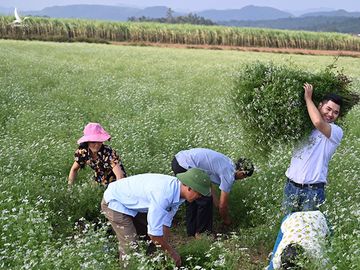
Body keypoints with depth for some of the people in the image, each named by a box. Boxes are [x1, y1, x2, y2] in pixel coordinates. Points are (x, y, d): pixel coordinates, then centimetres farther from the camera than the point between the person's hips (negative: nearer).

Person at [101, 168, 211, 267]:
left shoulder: (176, 189, -10)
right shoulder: (162, 194, -37)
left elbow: (166, 223, 0)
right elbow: (154, 234, -32)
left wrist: (166, 248, 2)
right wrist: (171, 252, -18)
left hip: (131, 202, 9)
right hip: (114, 202, -9)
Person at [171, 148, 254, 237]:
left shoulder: (227, 163, 16)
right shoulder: (229, 176, -8)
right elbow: (222, 205, -1)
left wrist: (215, 199, 26)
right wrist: (226, 220, 18)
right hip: (185, 167, -10)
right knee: (205, 200, 2)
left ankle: (192, 232, 33)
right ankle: (201, 232, 15)